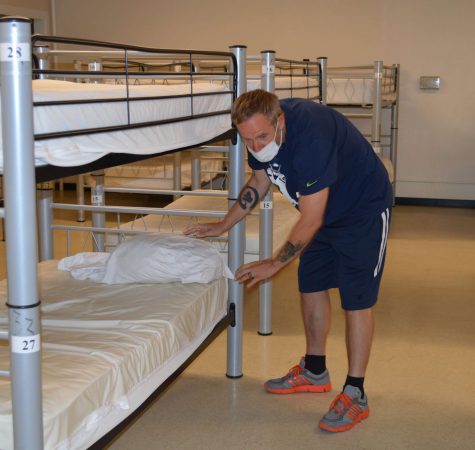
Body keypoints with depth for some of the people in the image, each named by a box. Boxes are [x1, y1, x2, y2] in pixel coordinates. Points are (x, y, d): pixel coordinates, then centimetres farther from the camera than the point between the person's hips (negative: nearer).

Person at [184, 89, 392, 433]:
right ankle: (315, 371, 28)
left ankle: (355, 395, 2)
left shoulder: (310, 136, -37)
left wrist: (274, 265, -22)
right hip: (324, 211, 8)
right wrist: (224, 226, 10)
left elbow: (311, 220, -31)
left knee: (356, 299, -8)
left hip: (363, 209, -8)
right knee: (311, 286, 11)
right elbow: (260, 181, 9)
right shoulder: (261, 132, -12)